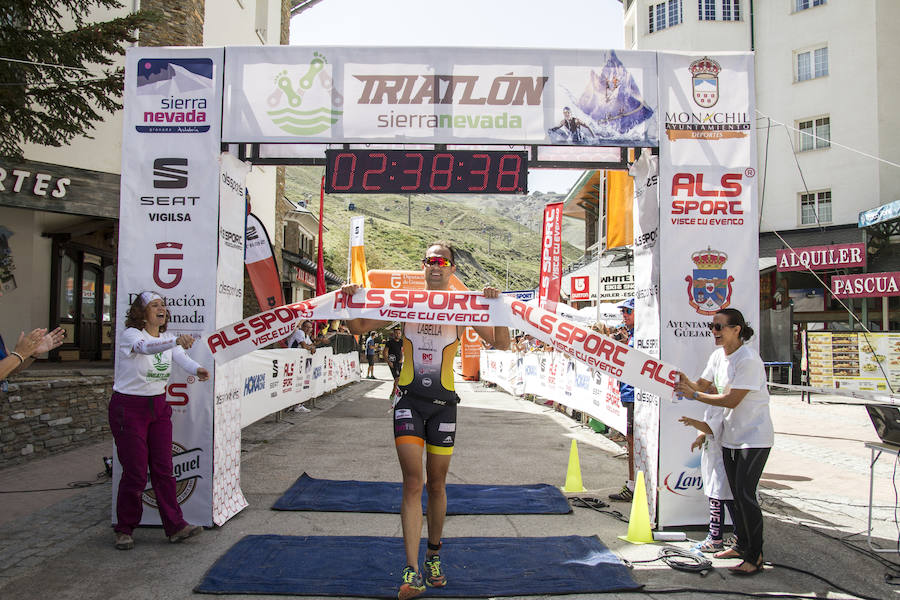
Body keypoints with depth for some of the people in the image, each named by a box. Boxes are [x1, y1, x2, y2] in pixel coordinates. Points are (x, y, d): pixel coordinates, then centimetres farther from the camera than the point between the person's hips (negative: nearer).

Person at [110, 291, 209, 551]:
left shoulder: (168, 339, 5)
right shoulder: (129, 335, -13)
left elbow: (182, 358, -14)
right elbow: (146, 347, -37)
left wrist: (197, 369, -38)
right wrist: (176, 341, -57)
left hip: (159, 406, 6)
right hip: (129, 408, -6)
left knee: (163, 469, 6)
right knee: (135, 473, -2)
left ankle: (175, 526, 10)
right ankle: (124, 530, 17)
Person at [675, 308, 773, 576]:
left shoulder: (748, 359, -21)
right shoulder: (718, 355, 5)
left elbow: (732, 400, -23)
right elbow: (703, 385, 9)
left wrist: (695, 395, -21)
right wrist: (686, 382, -12)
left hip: (754, 436, -8)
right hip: (731, 435, 8)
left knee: (745, 494, -10)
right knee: (736, 493, 15)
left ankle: (755, 558, 1)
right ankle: (742, 545, 30)